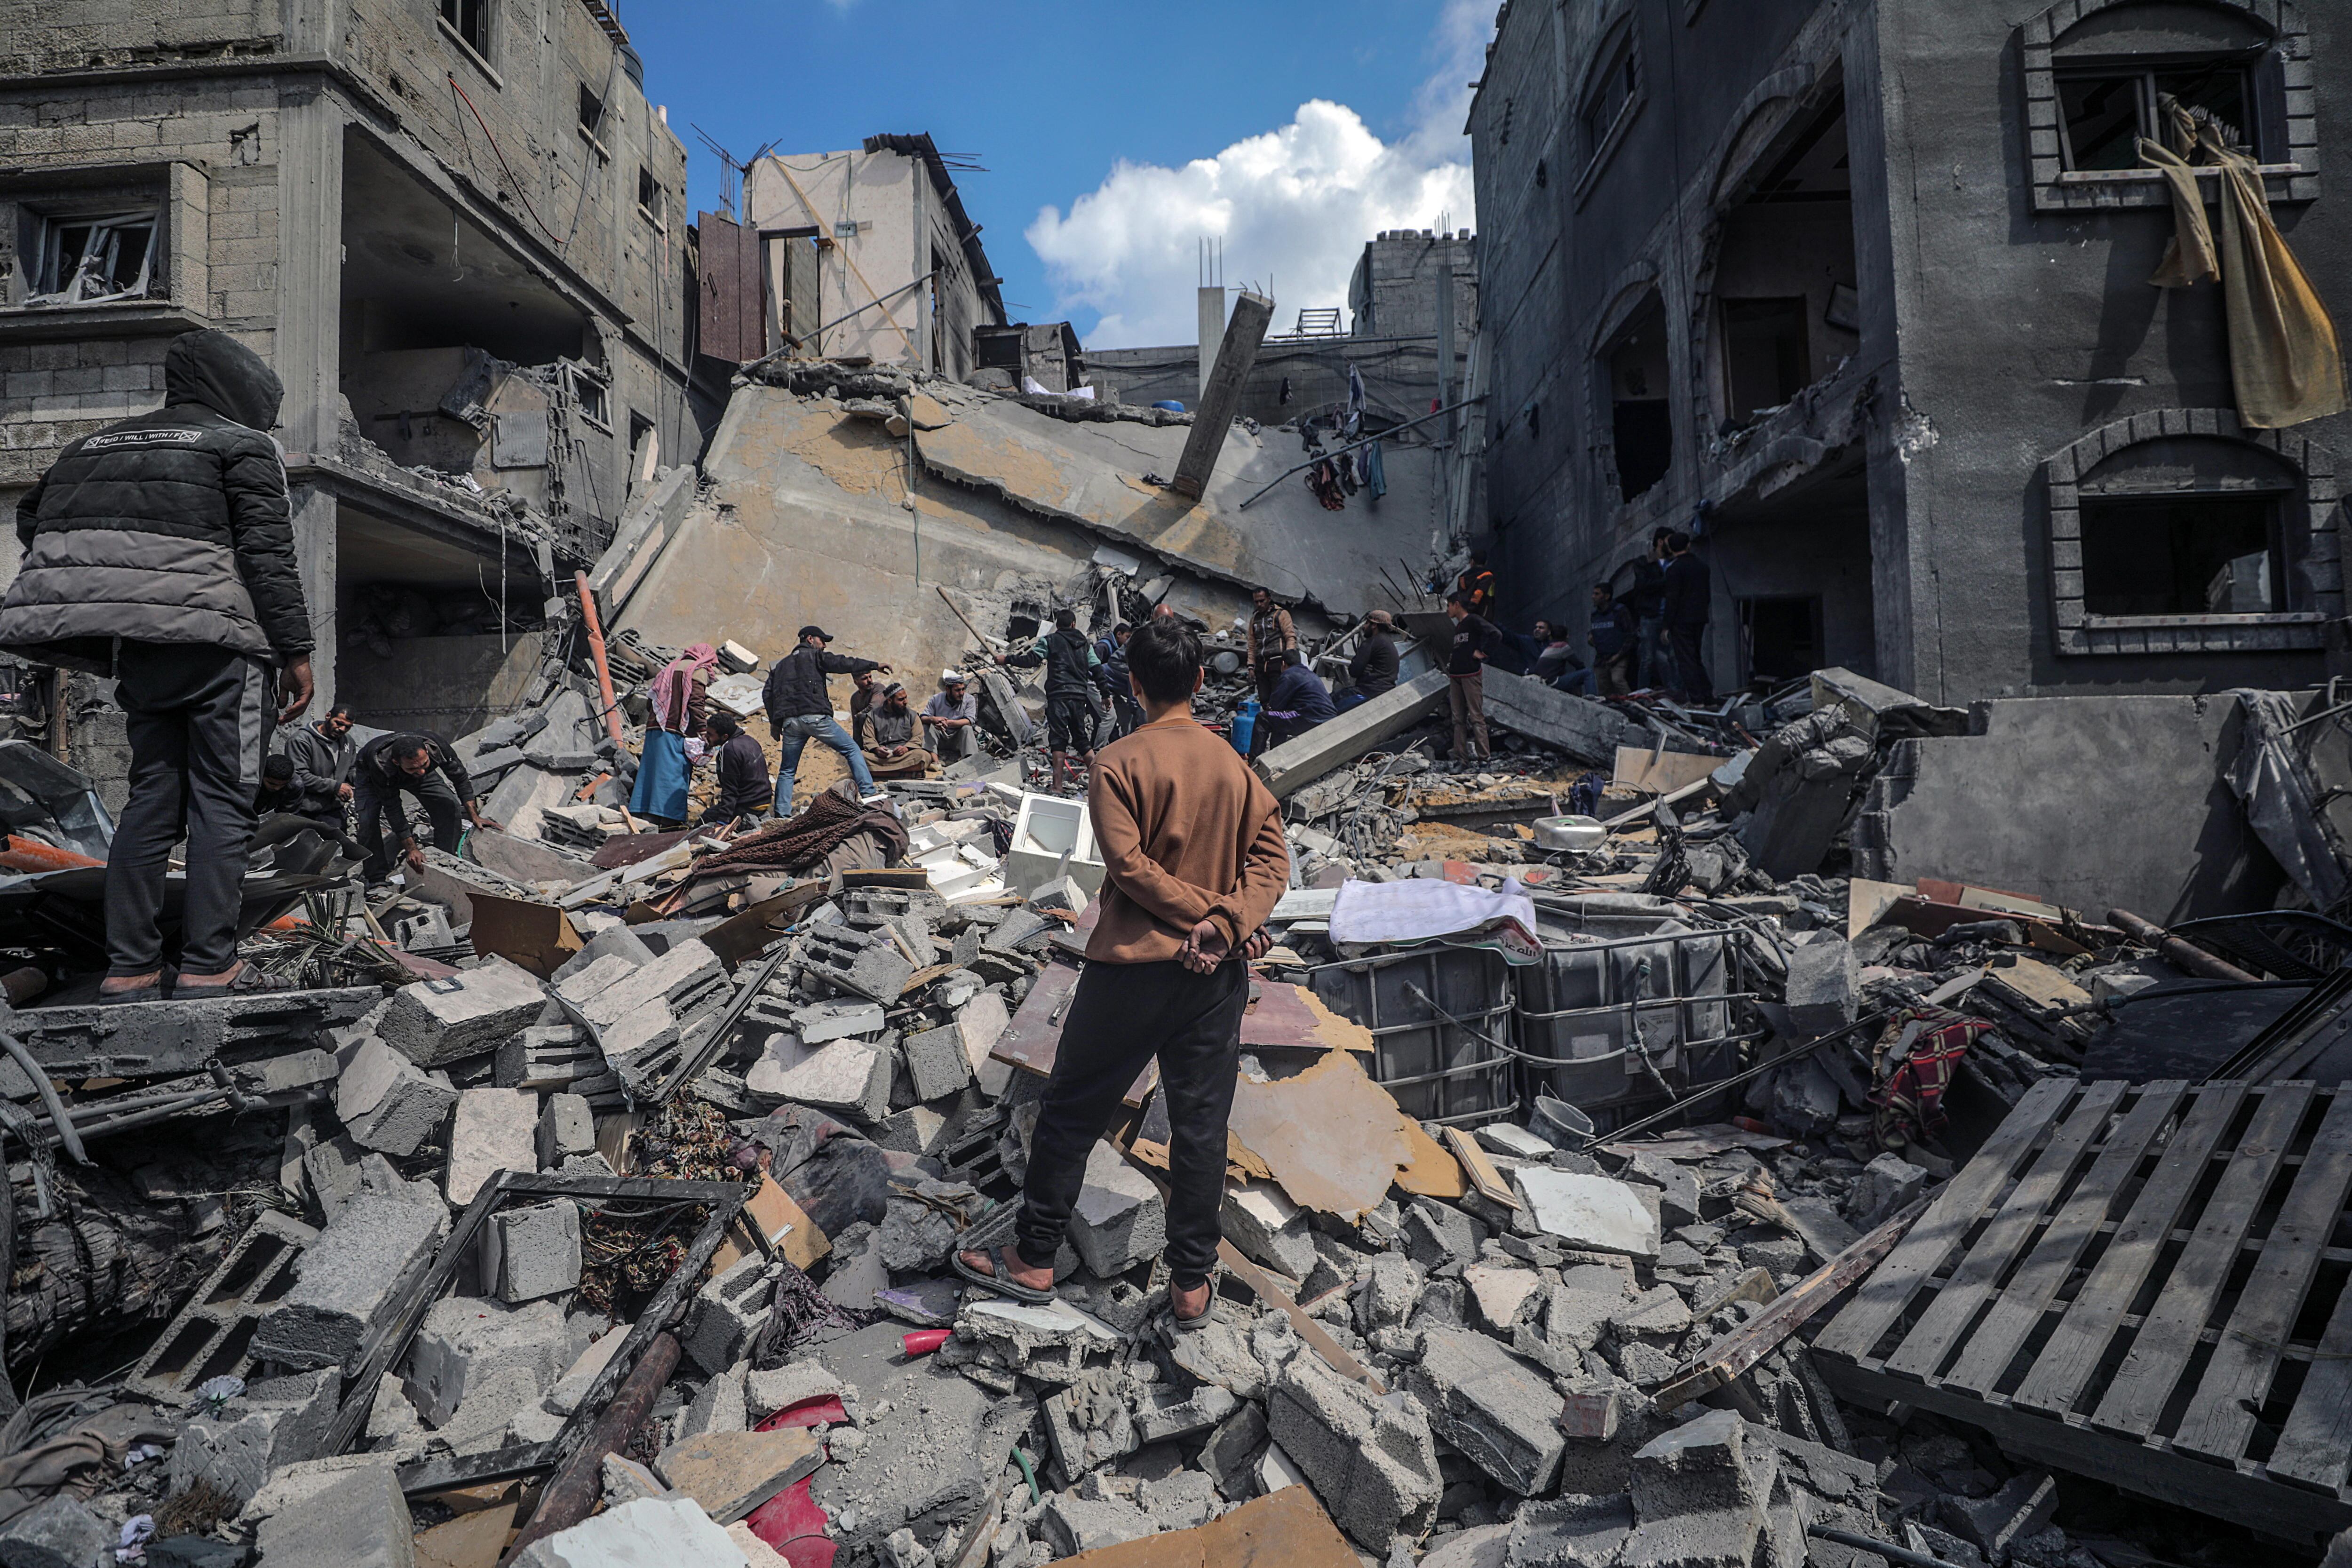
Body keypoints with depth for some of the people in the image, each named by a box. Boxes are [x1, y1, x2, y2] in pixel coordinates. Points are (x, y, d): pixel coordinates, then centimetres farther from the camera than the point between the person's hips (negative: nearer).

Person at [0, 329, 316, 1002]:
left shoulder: (96, 443, 23)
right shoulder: (242, 445, 2)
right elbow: (268, 553, -8)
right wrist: (296, 650, -8)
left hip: (138, 647, 6)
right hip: (216, 643, -6)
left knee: (152, 797, 9)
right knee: (222, 802, -5)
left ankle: (129, 969, 7)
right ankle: (208, 966, -8)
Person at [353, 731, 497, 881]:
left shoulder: (436, 747, -39)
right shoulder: (381, 765, -46)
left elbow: (461, 779, -21)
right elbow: (393, 810, -37)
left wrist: (475, 817, -25)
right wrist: (412, 849, -37)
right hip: (369, 775, -3)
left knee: (449, 806, -15)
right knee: (369, 820, -25)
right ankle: (378, 881, -11)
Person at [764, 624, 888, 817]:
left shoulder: (781, 664, 28)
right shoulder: (816, 656, 11)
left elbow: (767, 694, 19)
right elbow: (842, 664, -3)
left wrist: (774, 722, 20)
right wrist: (874, 665, 1)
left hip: (790, 721, 5)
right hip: (815, 717, -5)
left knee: (787, 771, 13)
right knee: (852, 750, 3)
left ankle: (781, 814, 4)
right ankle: (868, 794, -9)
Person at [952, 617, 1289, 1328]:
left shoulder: (1119, 764, -10)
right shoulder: (1232, 761, 4)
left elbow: (1130, 865, -17)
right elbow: (1271, 853, -3)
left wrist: (1206, 912, -9)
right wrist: (1228, 922, -14)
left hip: (1133, 967, -4)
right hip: (1219, 974, 4)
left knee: (1071, 1111, 11)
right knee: (1201, 1126, 11)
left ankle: (1033, 1259, 23)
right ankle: (1191, 1284, 19)